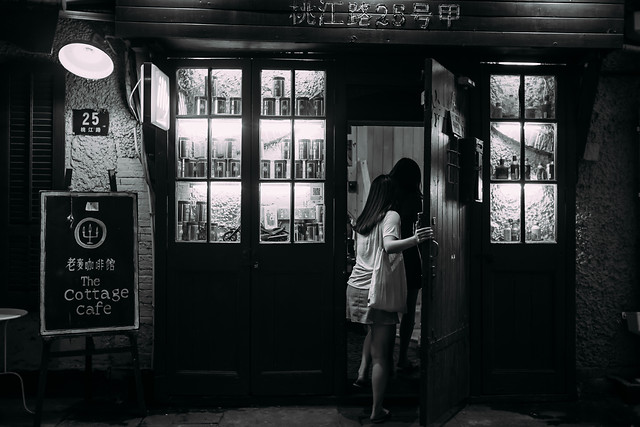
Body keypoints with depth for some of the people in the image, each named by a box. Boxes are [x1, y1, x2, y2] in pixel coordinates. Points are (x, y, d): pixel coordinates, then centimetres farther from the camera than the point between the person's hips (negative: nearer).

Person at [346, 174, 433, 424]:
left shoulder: (363, 219, 11)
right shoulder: (391, 215, -7)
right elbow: (389, 246, -25)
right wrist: (415, 240, -40)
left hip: (355, 287, 7)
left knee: (373, 331, 34)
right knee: (381, 354, 2)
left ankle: (362, 372, 23)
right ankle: (377, 411, 8)